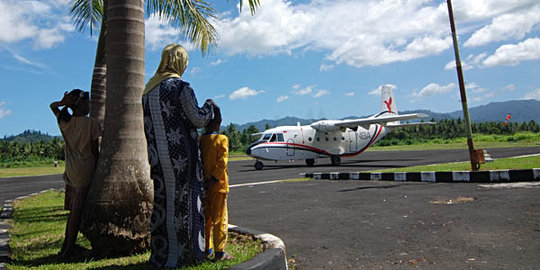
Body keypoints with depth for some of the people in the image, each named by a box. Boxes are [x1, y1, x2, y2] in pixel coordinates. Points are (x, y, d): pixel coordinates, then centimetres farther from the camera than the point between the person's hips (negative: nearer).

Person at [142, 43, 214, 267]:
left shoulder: (148, 89, 12)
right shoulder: (180, 86, -10)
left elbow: (147, 125, 15)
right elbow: (198, 119, -10)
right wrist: (209, 106, 8)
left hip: (158, 157, 7)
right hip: (181, 156, -7)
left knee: (162, 201, 13)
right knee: (183, 201, 2)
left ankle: (161, 253, 22)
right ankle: (183, 253, 10)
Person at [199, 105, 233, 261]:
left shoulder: (199, 140, 2)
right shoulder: (221, 139, -11)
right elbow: (222, 162, -18)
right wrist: (213, 179, -16)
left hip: (202, 185, 5)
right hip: (218, 185, -5)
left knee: (205, 218, 14)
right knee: (219, 219, 3)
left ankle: (206, 250, 24)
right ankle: (219, 252, 9)